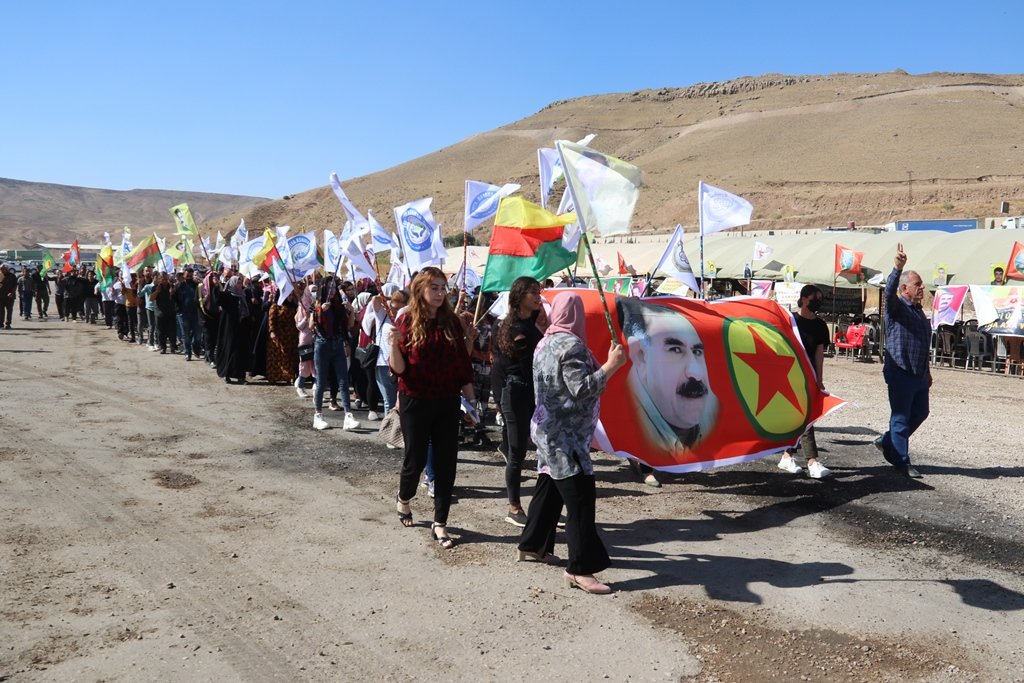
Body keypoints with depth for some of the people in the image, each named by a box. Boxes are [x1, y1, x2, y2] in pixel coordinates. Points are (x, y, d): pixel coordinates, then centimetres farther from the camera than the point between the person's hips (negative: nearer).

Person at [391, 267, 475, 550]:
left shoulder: (452, 322, 2)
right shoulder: (407, 321, -6)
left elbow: (463, 366, 6)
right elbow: (399, 369, -9)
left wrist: (470, 399, 6)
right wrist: (394, 343, -26)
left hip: (447, 402, 3)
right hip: (415, 402, -3)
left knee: (446, 463, 3)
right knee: (416, 458, 6)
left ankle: (440, 524, 14)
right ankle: (403, 500, 38)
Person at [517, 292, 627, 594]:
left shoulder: (546, 341, 12)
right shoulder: (571, 344, -17)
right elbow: (582, 390, -22)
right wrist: (612, 365, -20)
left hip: (550, 429, 10)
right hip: (565, 434, -10)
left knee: (549, 489, 17)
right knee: (580, 494, -10)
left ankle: (532, 546, 26)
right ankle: (579, 568, -9)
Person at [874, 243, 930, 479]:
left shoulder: (919, 311, 16)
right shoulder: (897, 307, -8)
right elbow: (890, 292, -32)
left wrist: (927, 371, 26)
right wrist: (897, 269, -48)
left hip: (919, 374, 8)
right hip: (900, 373, -8)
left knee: (920, 413, 17)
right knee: (901, 417, 0)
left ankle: (887, 442, 32)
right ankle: (901, 462, 10)